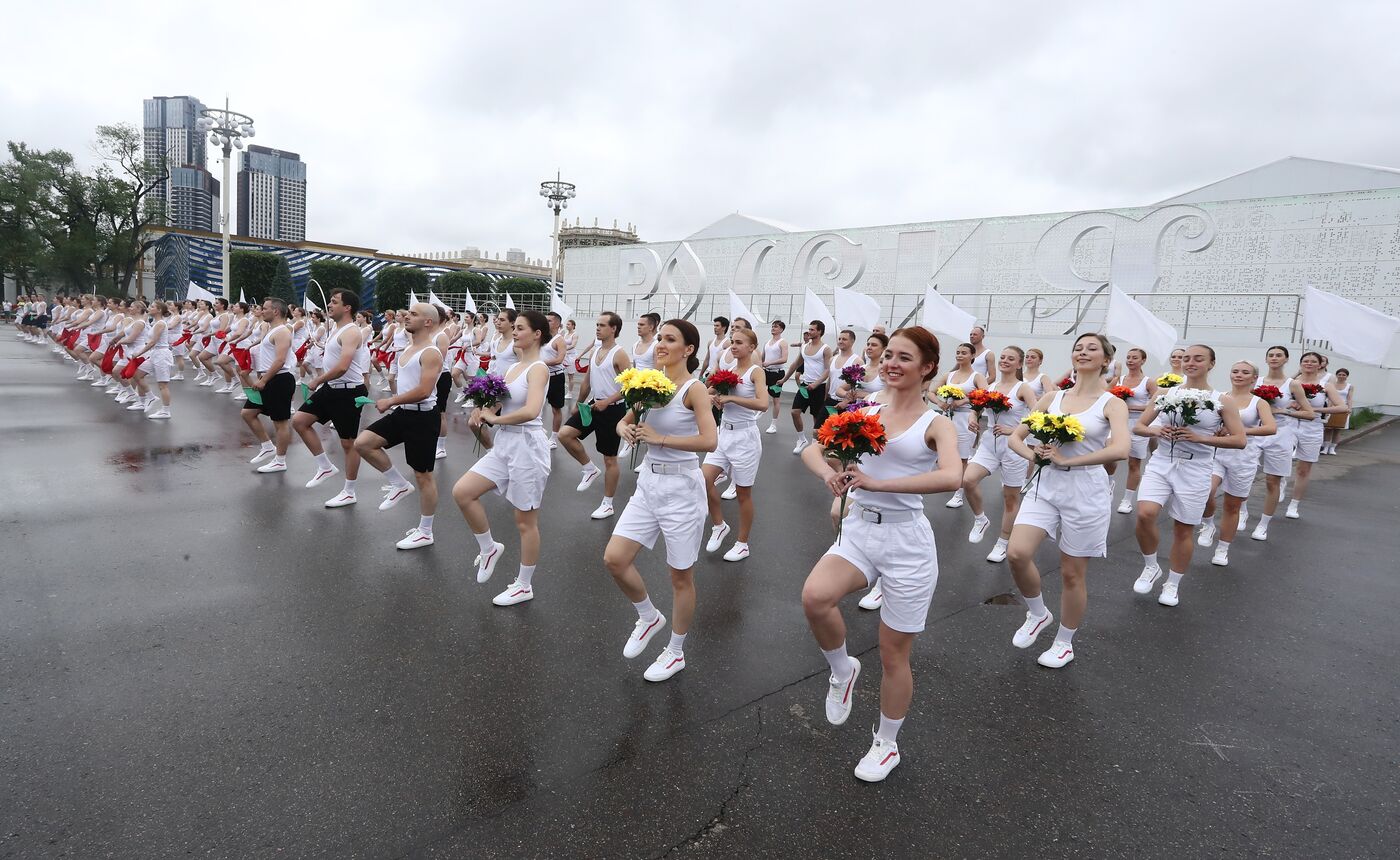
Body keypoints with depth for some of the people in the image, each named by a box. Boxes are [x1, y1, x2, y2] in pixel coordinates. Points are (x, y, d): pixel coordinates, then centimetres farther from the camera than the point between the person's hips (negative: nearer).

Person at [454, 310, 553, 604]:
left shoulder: (538, 368, -14)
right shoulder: (515, 367, 12)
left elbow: (530, 411, -30)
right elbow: (501, 404, 14)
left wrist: (495, 418, -16)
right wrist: (484, 410, -8)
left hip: (527, 446, -8)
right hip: (504, 444, 8)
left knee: (525, 521, 4)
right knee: (462, 492, -1)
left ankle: (524, 586, 20)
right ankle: (489, 549, 20)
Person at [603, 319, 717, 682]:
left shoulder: (694, 389, -13)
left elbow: (708, 440, -24)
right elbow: (625, 422, 16)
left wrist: (659, 438, -22)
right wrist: (627, 430, -7)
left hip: (681, 488, -6)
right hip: (648, 483, 6)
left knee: (681, 576, 8)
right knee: (614, 559, 0)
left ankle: (676, 652, 28)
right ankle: (649, 618, 28)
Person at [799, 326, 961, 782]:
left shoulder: (936, 424, -4)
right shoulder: (864, 411, 8)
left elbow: (951, 476, -23)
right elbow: (812, 450, 8)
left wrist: (878, 483, -27)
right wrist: (829, 473, -15)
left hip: (906, 540, -3)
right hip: (857, 531, 3)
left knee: (893, 652, 8)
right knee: (814, 597, -27)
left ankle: (886, 744, 35)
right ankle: (842, 670, 7)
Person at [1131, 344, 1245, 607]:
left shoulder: (1220, 401, -1)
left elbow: (1239, 440, -4)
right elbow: (1138, 426, 9)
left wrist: (1200, 438, -15)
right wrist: (1155, 430, -12)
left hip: (1195, 470, -1)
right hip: (1161, 464, 1)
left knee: (1183, 529, 7)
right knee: (1145, 514, -19)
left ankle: (1173, 583, 26)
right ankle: (1151, 567, 7)